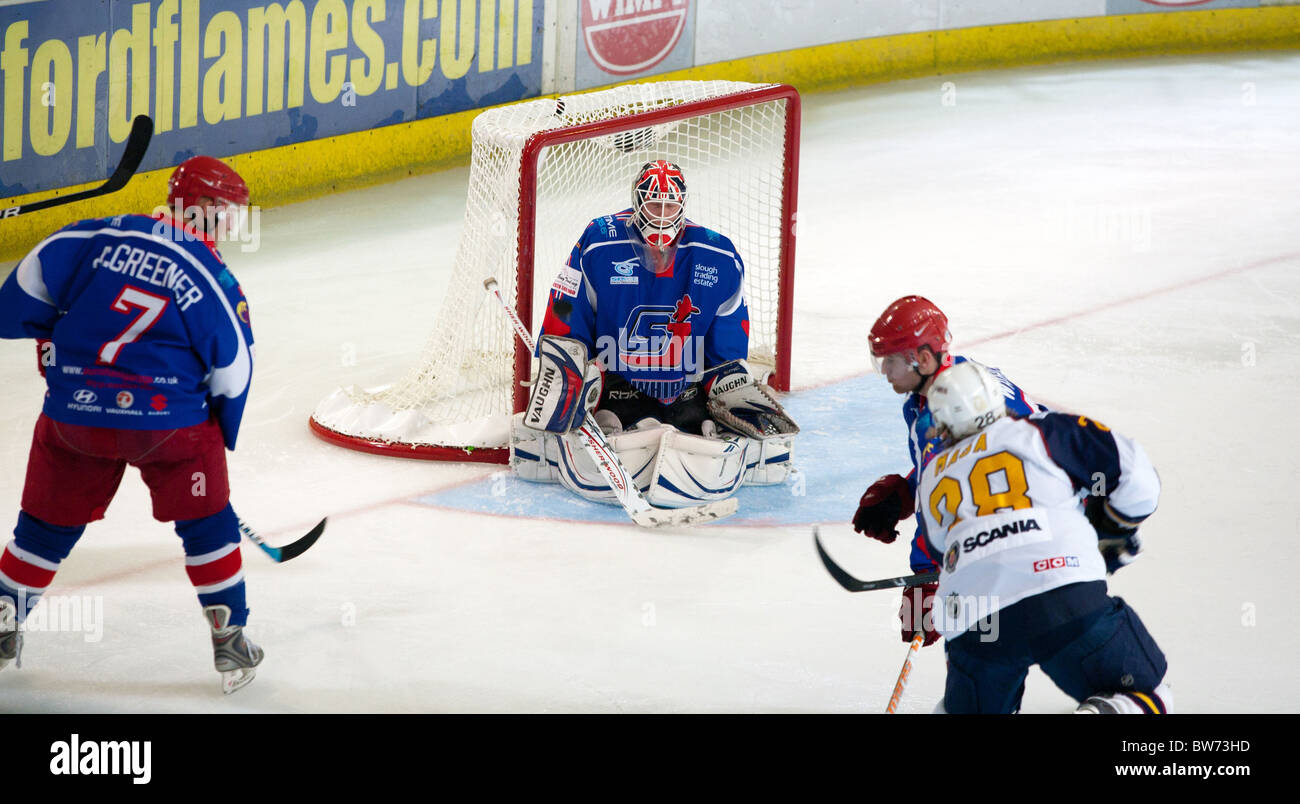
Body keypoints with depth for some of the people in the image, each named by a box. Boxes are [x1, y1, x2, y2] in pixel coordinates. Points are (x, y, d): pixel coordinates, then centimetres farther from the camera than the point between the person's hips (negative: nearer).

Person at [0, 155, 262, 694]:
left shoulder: (106, 236, 1)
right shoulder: (211, 279, -5)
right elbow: (232, 371, 0)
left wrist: (46, 341, 19)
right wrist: (222, 436, 16)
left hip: (73, 412, 3)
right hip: (167, 421, -3)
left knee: (48, 523, 19)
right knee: (206, 524, 14)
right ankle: (229, 645, 14)